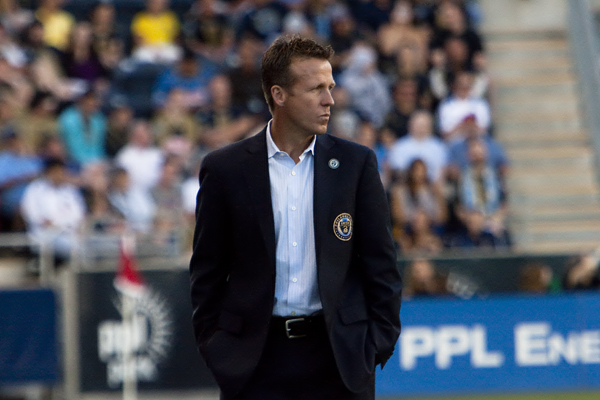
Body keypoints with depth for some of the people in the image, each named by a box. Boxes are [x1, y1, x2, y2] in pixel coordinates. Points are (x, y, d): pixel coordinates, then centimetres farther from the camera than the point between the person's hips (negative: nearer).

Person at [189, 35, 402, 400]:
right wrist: (213, 345, 2)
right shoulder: (226, 169, 1)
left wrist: (380, 341, 2)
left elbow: (381, 262, 8)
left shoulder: (356, 164, 4)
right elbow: (207, 270, 7)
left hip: (339, 356, 1)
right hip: (256, 364, -1)